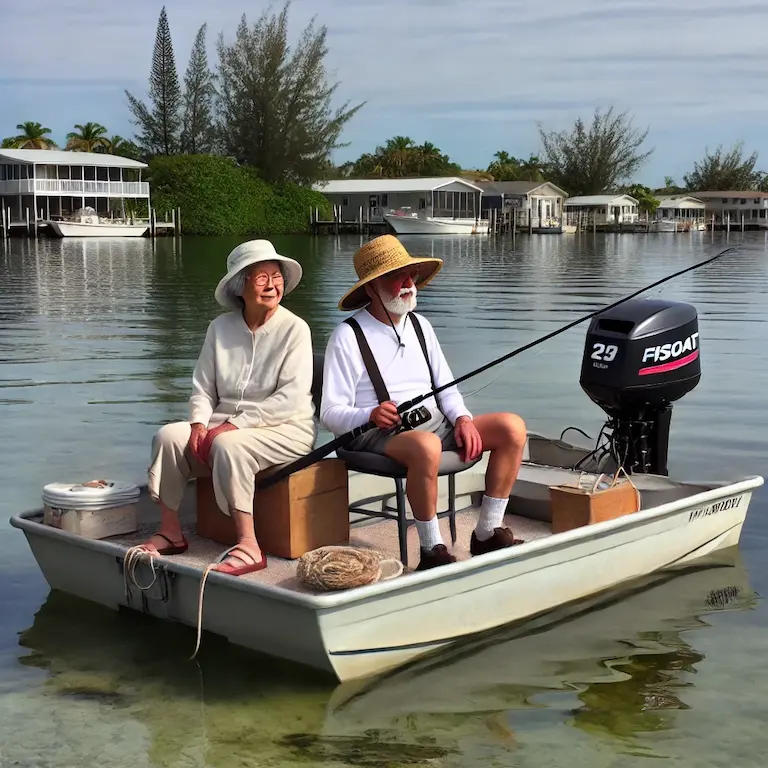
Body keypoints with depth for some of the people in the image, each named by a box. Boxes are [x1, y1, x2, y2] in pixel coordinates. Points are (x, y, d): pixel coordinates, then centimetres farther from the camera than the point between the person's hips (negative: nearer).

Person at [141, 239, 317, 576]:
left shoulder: (294, 328, -8)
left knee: (228, 445, -34)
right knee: (168, 435, -15)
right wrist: (199, 423, -12)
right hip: (226, 424, 6)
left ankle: (248, 547, -32)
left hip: (285, 428, -5)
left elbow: (291, 397, -17)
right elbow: (203, 386, 9)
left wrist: (236, 424, -22)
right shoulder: (220, 327, 8)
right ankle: (170, 532, -7)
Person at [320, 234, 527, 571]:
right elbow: (330, 414, -8)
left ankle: (487, 533, -4)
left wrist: (463, 419, -4)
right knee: (426, 445, -40)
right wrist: (371, 415, -28)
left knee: (512, 427, -11)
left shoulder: (420, 325, 16)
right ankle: (432, 552, -23)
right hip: (380, 435, -7)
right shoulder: (347, 335, -4)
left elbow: (446, 388, 17)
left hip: (435, 424, 7)